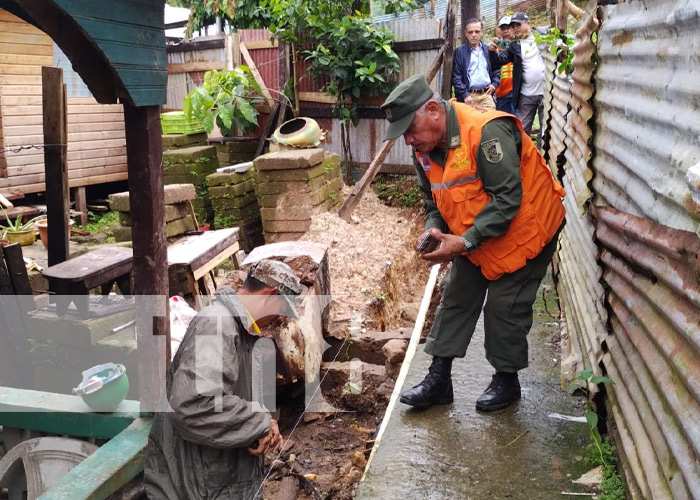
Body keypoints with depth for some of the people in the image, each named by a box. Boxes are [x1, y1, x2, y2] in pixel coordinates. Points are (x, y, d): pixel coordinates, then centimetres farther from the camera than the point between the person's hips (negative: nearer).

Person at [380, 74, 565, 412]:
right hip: (471, 238, 8)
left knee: (504, 308, -2)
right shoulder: (424, 147, -5)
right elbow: (433, 198, 7)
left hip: (522, 229, -8)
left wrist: (465, 242, -33)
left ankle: (507, 380, 20)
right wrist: (434, 229, -14)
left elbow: (507, 199, -32)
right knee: (456, 298, 8)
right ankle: (439, 379, 18)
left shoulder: (487, 132, -31)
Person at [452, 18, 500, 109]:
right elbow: (456, 76, -3)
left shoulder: (488, 50, 15)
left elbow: (496, 70, 23)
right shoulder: (459, 51, 2)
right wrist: (465, 94, -13)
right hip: (469, 96, -4)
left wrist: (494, 84, 5)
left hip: (486, 95, 4)